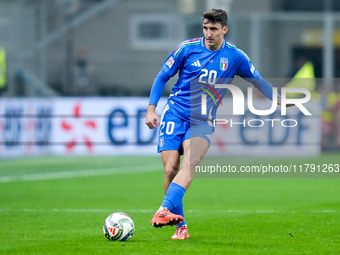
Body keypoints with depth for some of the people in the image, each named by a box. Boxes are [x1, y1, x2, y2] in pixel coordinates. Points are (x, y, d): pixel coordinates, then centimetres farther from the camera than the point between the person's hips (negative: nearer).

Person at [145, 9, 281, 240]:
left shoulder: (235, 56, 1)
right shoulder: (188, 48, -2)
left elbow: (258, 81, 14)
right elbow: (162, 77, 6)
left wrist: (279, 99, 0)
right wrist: (151, 109, -2)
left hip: (202, 122, 0)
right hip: (174, 115, 0)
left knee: (190, 162, -26)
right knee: (171, 168, -11)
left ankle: (165, 210, -42)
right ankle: (180, 225, 1)